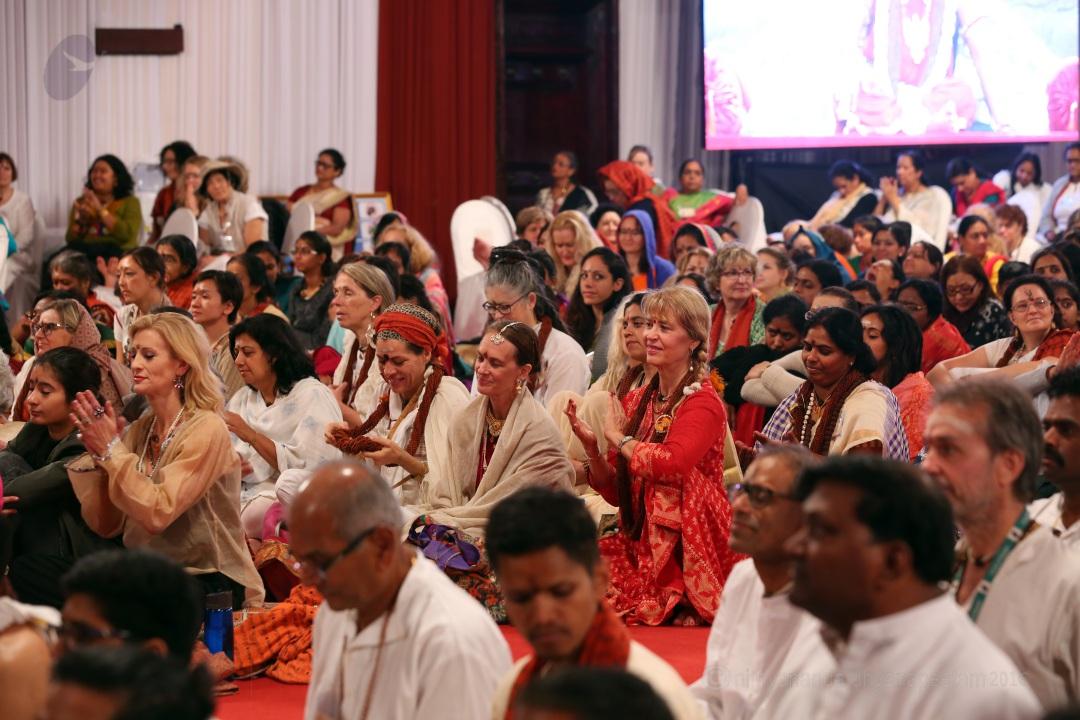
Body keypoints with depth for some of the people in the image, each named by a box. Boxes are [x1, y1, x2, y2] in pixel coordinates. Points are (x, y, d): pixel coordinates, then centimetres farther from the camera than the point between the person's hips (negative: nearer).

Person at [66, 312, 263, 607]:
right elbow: (105, 524, 3)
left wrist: (112, 450, -19)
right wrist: (99, 453, -9)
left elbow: (158, 514, -22)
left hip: (213, 584, -6)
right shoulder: (140, 429, 7)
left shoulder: (205, 429, -12)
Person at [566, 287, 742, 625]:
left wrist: (618, 438, -10)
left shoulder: (703, 404, -9)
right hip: (639, 543, 7)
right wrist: (591, 447, -6)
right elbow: (615, 492, 13)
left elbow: (671, 464, -28)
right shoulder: (635, 402, 10)